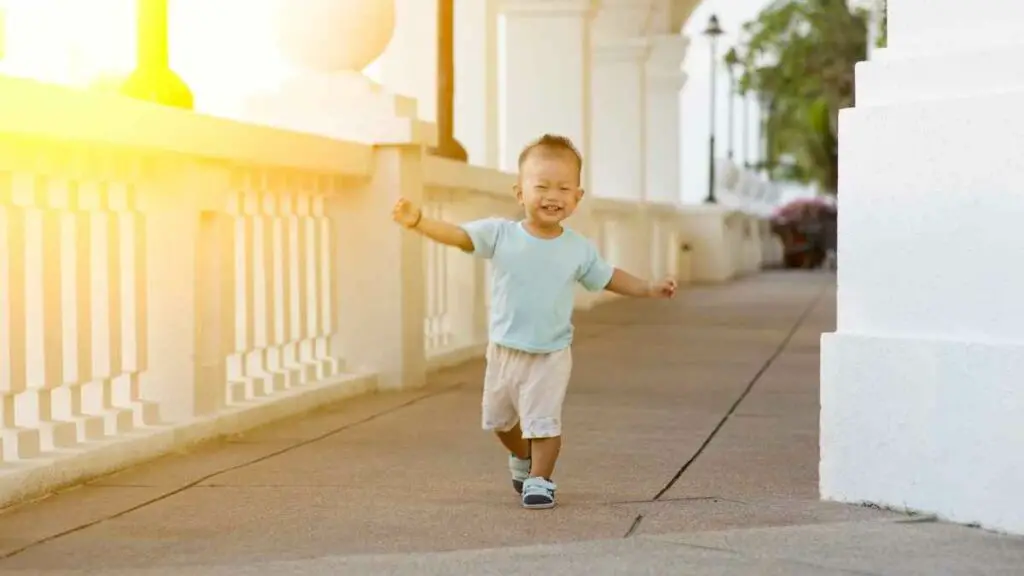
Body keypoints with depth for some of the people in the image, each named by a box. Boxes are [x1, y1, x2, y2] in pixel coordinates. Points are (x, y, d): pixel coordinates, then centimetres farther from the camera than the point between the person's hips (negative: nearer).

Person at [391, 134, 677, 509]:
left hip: (551, 355, -2)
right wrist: (418, 221, -35)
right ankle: (521, 457, 49)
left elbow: (607, 278, 9)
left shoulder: (579, 249, -7)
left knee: (544, 422, -6)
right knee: (499, 419, 21)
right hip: (504, 349, 2)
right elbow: (457, 235, -19)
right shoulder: (500, 234, -11)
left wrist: (650, 289, 3)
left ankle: (539, 479, 14)